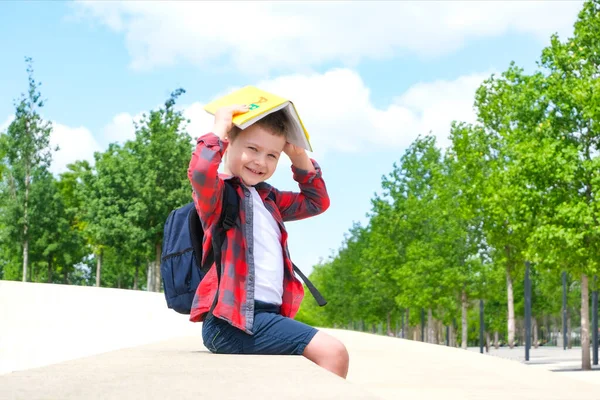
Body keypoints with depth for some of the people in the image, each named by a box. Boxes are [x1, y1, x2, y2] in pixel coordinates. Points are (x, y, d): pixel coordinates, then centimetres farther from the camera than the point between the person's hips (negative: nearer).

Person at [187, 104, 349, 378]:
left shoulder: (267, 199, 23)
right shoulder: (218, 192, -3)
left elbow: (317, 202, 31)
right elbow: (200, 172, -26)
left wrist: (300, 157, 20)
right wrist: (219, 128, -13)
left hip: (264, 315, 10)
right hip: (233, 321, -10)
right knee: (332, 353, -18)